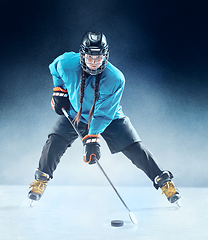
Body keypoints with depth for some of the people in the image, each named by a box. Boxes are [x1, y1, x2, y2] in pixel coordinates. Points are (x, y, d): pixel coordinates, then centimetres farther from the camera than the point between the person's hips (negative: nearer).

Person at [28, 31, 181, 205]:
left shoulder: (115, 79, -32)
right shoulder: (67, 63, -25)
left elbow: (103, 113, -30)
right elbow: (55, 69, 3)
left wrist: (92, 138, -34)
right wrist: (59, 90, -2)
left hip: (110, 118, -2)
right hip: (75, 114, 2)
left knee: (135, 149, -9)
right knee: (55, 142, -17)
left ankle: (164, 181, 8)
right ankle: (42, 179, 6)